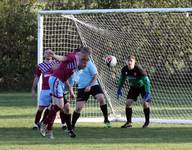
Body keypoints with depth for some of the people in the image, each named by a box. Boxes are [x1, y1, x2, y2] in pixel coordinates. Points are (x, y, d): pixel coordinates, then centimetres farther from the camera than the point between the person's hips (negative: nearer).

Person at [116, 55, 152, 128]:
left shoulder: (139, 69, -31)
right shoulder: (124, 70, -16)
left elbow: (146, 80, -29)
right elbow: (122, 79, 4)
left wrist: (148, 93, -33)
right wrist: (119, 89, 3)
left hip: (143, 86, -5)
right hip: (133, 87, 5)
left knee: (145, 102, -15)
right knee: (128, 102, -8)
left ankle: (147, 122, 4)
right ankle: (128, 122, 1)